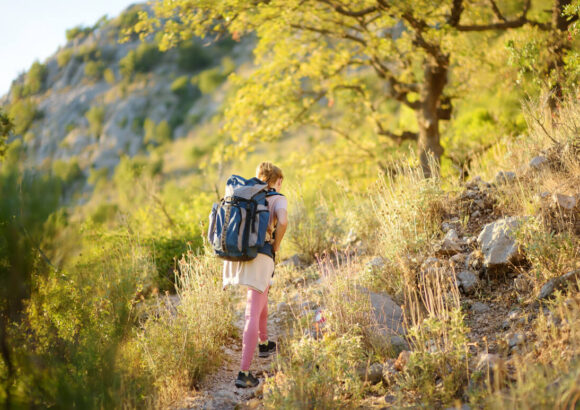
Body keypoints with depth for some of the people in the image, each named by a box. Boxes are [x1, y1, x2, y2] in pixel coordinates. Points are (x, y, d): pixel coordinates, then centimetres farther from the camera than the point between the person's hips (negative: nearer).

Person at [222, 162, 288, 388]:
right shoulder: (278, 199, 5)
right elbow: (283, 221, -16)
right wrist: (275, 247, -2)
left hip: (235, 256, 6)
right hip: (260, 258, -6)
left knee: (261, 295, 32)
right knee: (252, 315, -8)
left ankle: (264, 344, 47)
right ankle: (244, 373, -14)